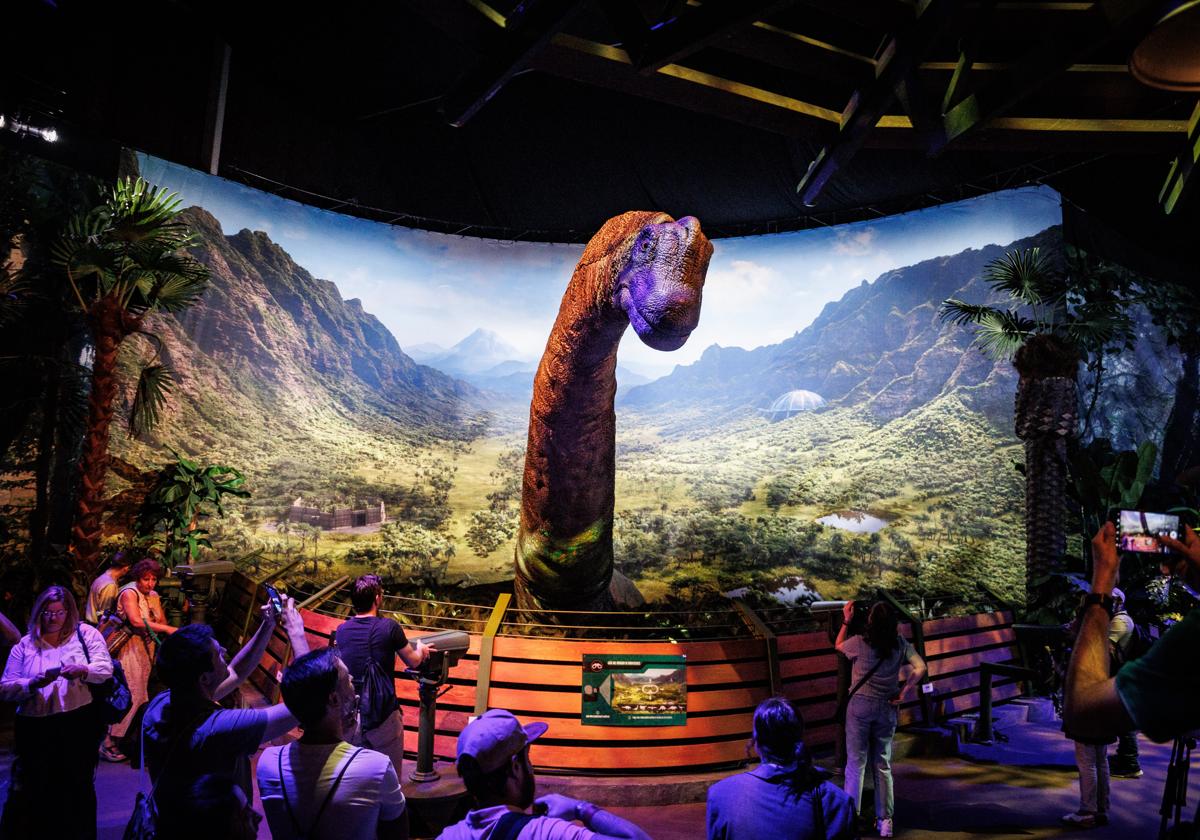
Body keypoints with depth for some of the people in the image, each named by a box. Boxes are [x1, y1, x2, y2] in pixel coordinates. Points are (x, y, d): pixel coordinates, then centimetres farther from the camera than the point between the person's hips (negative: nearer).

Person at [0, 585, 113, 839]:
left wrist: (82, 670, -24)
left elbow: (106, 668, -5)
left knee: (79, 787, 13)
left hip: (79, 724, -1)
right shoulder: (25, 644, 6)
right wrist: (33, 684, -16)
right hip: (35, 727, 1)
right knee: (29, 792, 6)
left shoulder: (85, 633, 2)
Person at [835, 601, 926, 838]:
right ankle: (885, 820, 17)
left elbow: (838, 646, 7)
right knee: (883, 765, 14)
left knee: (855, 764, 5)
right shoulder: (900, 644, -5)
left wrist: (846, 621, 13)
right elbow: (920, 669, -11)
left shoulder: (860, 643, -13)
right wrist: (902, 693, -3)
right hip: (887, 708, 3)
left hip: (860, 705, -3)